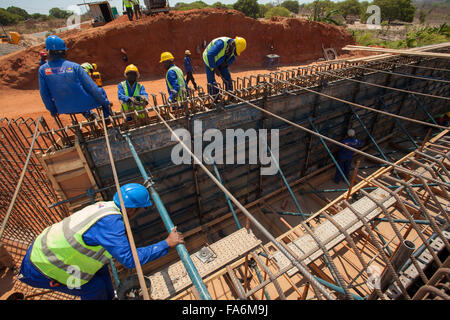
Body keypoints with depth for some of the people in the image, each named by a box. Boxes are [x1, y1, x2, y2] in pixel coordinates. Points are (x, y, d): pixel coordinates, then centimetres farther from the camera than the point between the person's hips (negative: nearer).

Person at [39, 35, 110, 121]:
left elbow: (44, 94, 2)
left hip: (66, 109, 4)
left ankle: (88, 114, 30)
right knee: (100, 91, 24)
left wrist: (52, 110, 18)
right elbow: (91, 87, -11)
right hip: (84, 104, -4)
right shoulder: (74, 66, -14)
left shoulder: (42, 70, -4)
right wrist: (105, 101, 1)